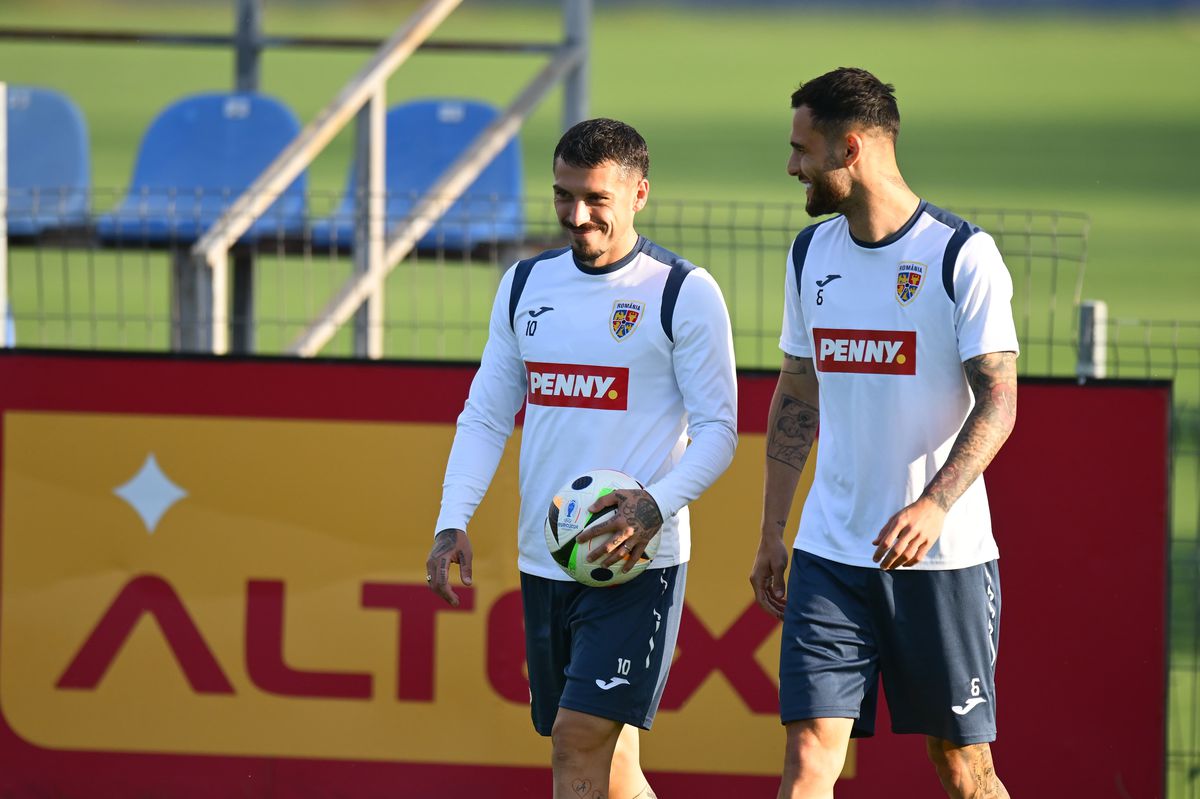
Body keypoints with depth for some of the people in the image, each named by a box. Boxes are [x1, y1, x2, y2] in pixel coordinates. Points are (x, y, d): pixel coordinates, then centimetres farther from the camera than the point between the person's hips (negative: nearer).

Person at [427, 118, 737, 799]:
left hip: (637, 562, -6)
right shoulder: (526, 284, 12)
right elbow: (485, 416, 15)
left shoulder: (684, 293, -5)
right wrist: (453, 522, 1)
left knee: (581, 739, -16)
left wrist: (656, 506, -23)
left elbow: (718, 429, -6)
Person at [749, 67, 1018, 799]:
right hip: (831, 555, 4)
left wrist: (935, 505, -26)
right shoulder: (811, 254, 10)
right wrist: (773, 533, 15)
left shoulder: (963, 256, -8)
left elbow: (998, 401, -12)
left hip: (943, 557, -4)